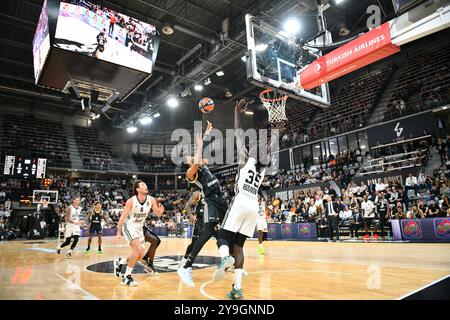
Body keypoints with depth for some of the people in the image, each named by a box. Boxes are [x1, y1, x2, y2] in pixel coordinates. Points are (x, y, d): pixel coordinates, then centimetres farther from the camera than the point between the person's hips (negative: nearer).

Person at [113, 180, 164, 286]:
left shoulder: (151, 200, -10)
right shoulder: (131, 201, -22)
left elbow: (158, 214, -3)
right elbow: (123, 217, -14)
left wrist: (161, 209, -26)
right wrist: (119, 232, -14)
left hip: (139, 228, 6)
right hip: (129, 226, -6)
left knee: (140, 255, 8)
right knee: (138, 249, -22)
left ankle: (119, 262, 32)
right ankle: (127, 277, -8)